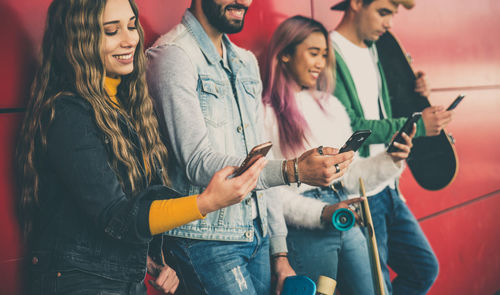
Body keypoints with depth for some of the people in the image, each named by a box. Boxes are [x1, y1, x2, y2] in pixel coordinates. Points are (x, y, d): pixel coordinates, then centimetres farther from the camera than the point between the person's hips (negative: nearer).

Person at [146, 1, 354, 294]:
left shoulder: (246, 61, 14)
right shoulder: (174, 56, -12)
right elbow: (198, 164, -19)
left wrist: (280, 250, 12)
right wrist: (293, 170, -29)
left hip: (258, 236, 7)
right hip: (207, 241, -7)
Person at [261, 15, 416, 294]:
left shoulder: (331, 106, 15)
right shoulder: (268, 113, -8)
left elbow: (348, 175, 14)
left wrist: (390, 160, 0)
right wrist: (322, 213, -22)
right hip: (305, 234, -7)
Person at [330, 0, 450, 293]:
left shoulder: (374, 52, 13)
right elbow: (348, 126, -23)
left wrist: (412, 94, 4)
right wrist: (416, 125, -19)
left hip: (388, 189, 9)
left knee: (425, 269, 15)